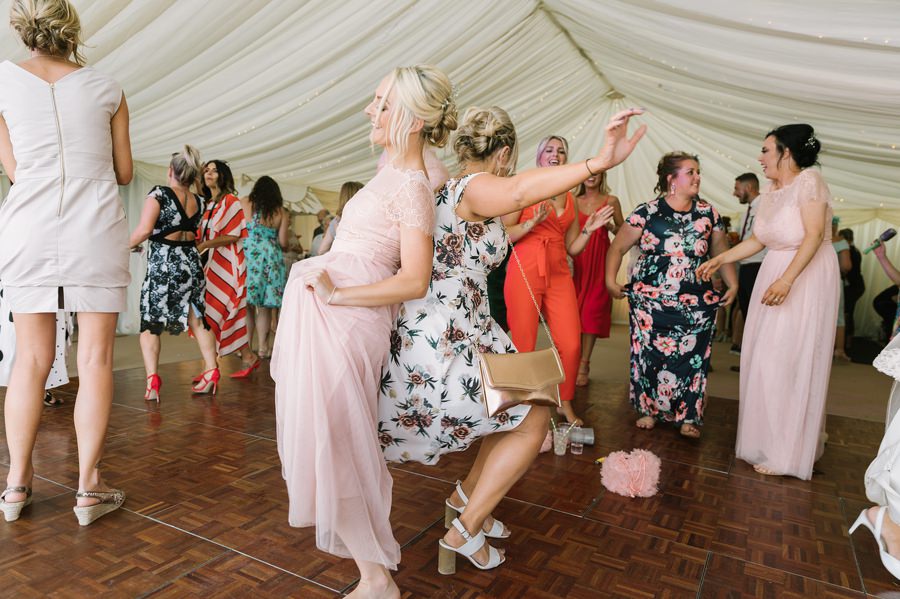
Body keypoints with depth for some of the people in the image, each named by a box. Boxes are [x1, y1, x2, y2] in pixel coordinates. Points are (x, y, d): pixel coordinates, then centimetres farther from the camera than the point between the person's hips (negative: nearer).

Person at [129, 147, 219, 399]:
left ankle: (152, 378, -6)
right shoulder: (198, 201, 7)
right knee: (198, 320, 13)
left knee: (149, 323, 6)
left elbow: (144, 229, -19)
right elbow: (191, 231, 12)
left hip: (162, 265, -4)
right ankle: (211, 371, 12)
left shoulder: (159, 193, -9)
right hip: (191, 263, 5)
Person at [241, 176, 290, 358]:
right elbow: (283, 243, 4)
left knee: (246, 304, 6)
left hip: (249, 254, 0)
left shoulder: (245, 203, 5)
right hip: (271, 258, 0)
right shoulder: (281, 212, 5)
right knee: (265, 306, 6)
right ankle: (262, 346, 11)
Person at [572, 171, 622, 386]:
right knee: (574, 310, 0)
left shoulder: (611, 201, 6)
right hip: (577, 259, 2)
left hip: (599, 260, -2)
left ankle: (584, 365, -2)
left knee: (592, 310, -5)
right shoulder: (574, 201, 13)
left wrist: (609, 225, -9)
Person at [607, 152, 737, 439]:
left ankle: (688, 416, 16)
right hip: (650, 300, -2)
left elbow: (721, 252, 15)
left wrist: (733, 285, 6)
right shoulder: (647, 212, -2)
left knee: (692, 357, 2)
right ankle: (649, 408, 21)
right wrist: (610, 280, -8)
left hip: (696, 303, 2)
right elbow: (618, 247, 1)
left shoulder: (708, 213, 8)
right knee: (649, 354, 3)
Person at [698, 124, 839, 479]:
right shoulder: (770, 193, 10)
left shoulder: (809, 181, -12)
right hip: (774, 275, 8)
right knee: (765, 356, 10)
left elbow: (814, 235, -21)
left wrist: (786, 280, -30)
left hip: (807, 278, -8)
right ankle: (770, 437, 25)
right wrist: (719, 260, 11)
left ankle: (785, 453, 9)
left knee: (789, 360, -4)